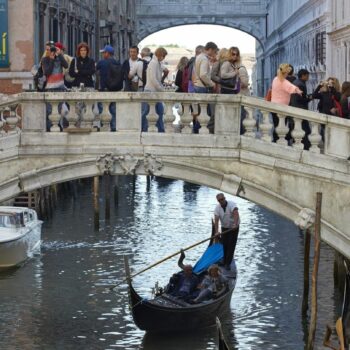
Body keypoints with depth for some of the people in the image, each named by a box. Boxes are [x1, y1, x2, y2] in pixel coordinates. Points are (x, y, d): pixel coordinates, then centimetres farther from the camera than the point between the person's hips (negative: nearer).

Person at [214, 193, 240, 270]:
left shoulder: (232, 204, -22)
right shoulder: (217, 208, -10)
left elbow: (236, 214, -39)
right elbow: (216, 220, -19)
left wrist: (235, 224, -55)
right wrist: (216, 231, -32)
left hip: (234, 227, -4)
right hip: (224, 228, 4)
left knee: (231, 246, -6)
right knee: (224, 245, 7)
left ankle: (228, 263, 0)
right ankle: (224, 262, 24)